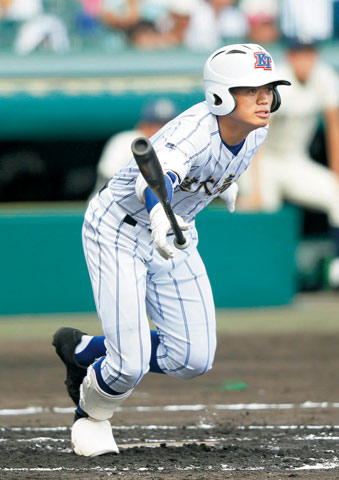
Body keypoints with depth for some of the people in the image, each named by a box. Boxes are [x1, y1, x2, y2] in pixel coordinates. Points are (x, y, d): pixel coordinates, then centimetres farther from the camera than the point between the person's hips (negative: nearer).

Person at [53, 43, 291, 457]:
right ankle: (91, 413, 22)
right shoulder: (194, 131, -35)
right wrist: (159, 214, -78)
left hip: (174, 237, 7)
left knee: (194, 359, 0)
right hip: (118, 232, -7)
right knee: (131, 364, -14)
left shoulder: (255, 132, -12)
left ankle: (85, 350, 22)